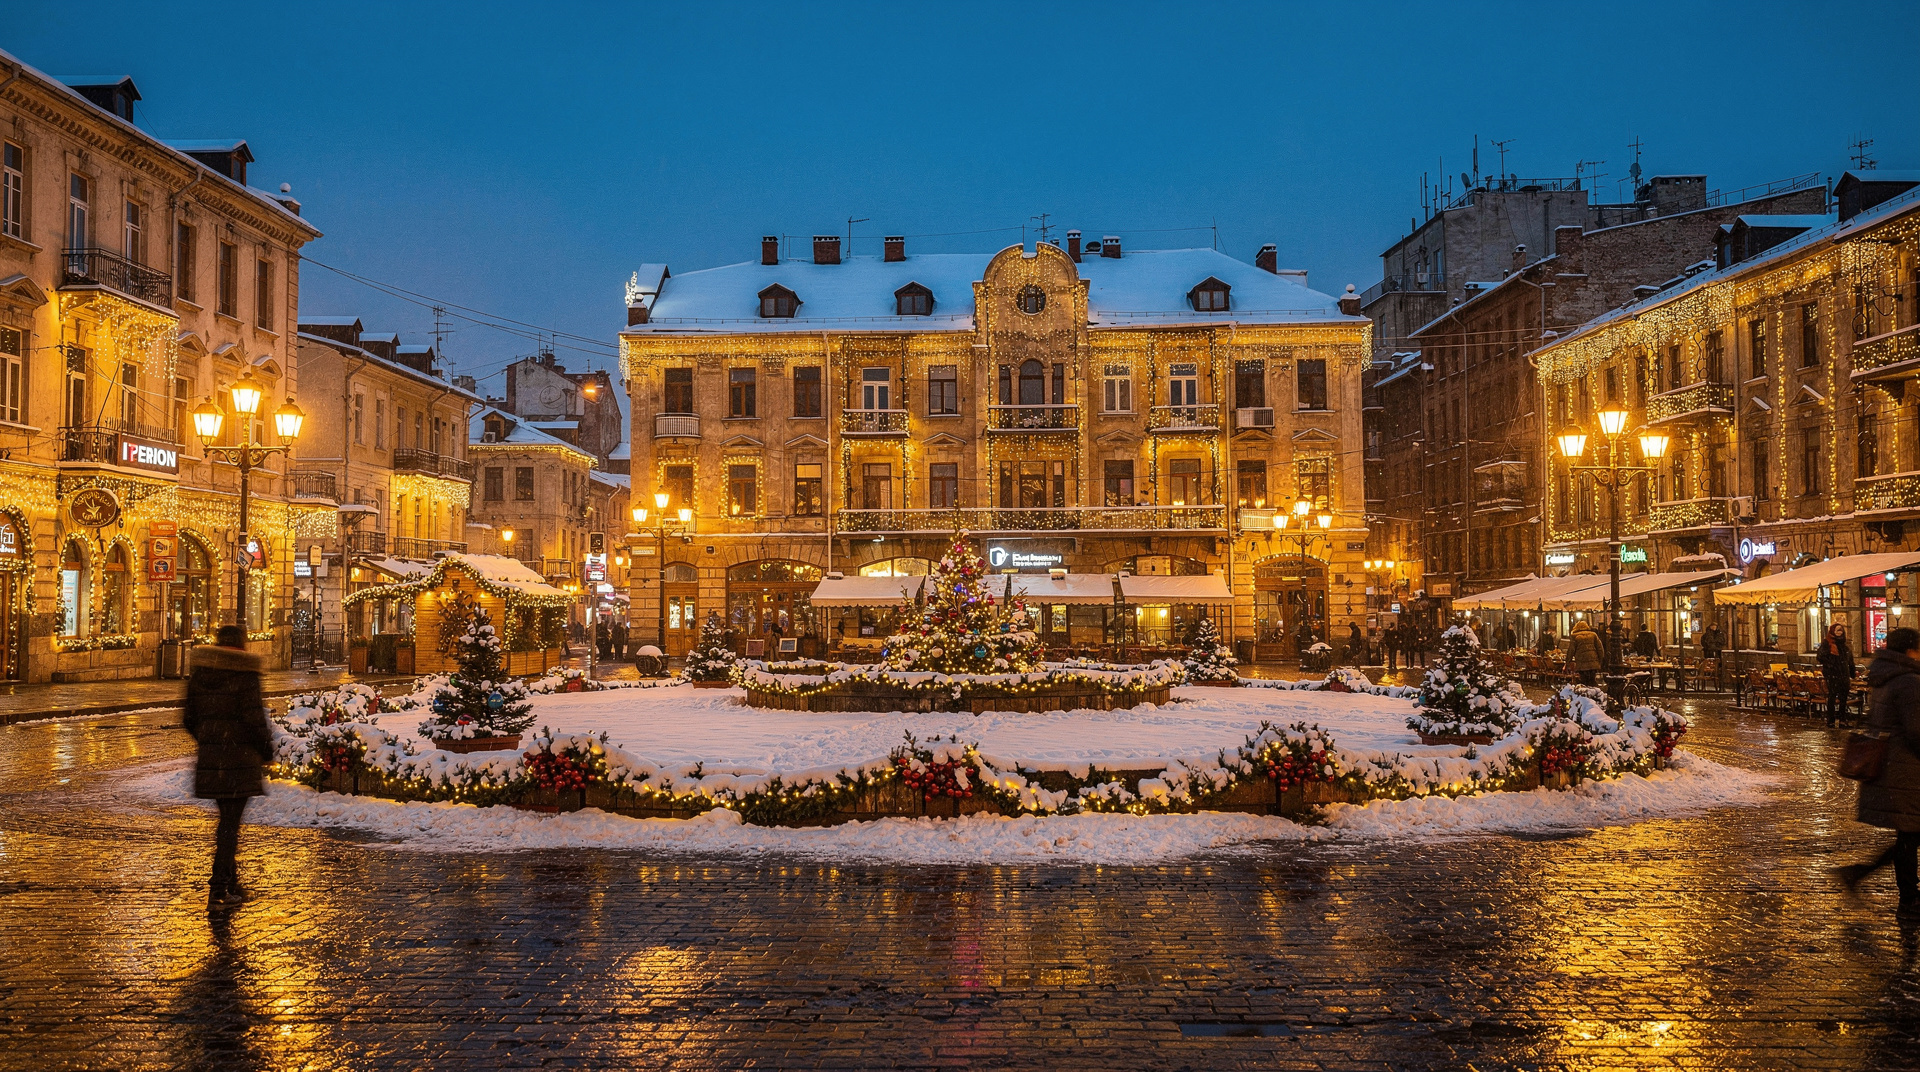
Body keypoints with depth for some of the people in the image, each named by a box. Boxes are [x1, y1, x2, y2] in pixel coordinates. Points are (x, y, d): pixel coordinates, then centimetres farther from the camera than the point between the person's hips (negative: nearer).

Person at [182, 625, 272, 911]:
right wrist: (266, 749, 1)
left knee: (226, 818, 20)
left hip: (209, 758, 6)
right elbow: (253, 718, -14)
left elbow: (189, 718, 11)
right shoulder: (245, 674, -11)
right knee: (230, 823, -1)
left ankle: (231, 883, 29)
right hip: (240, 757, -6)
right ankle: (218, 891, -3)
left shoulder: (198, 674, 7)